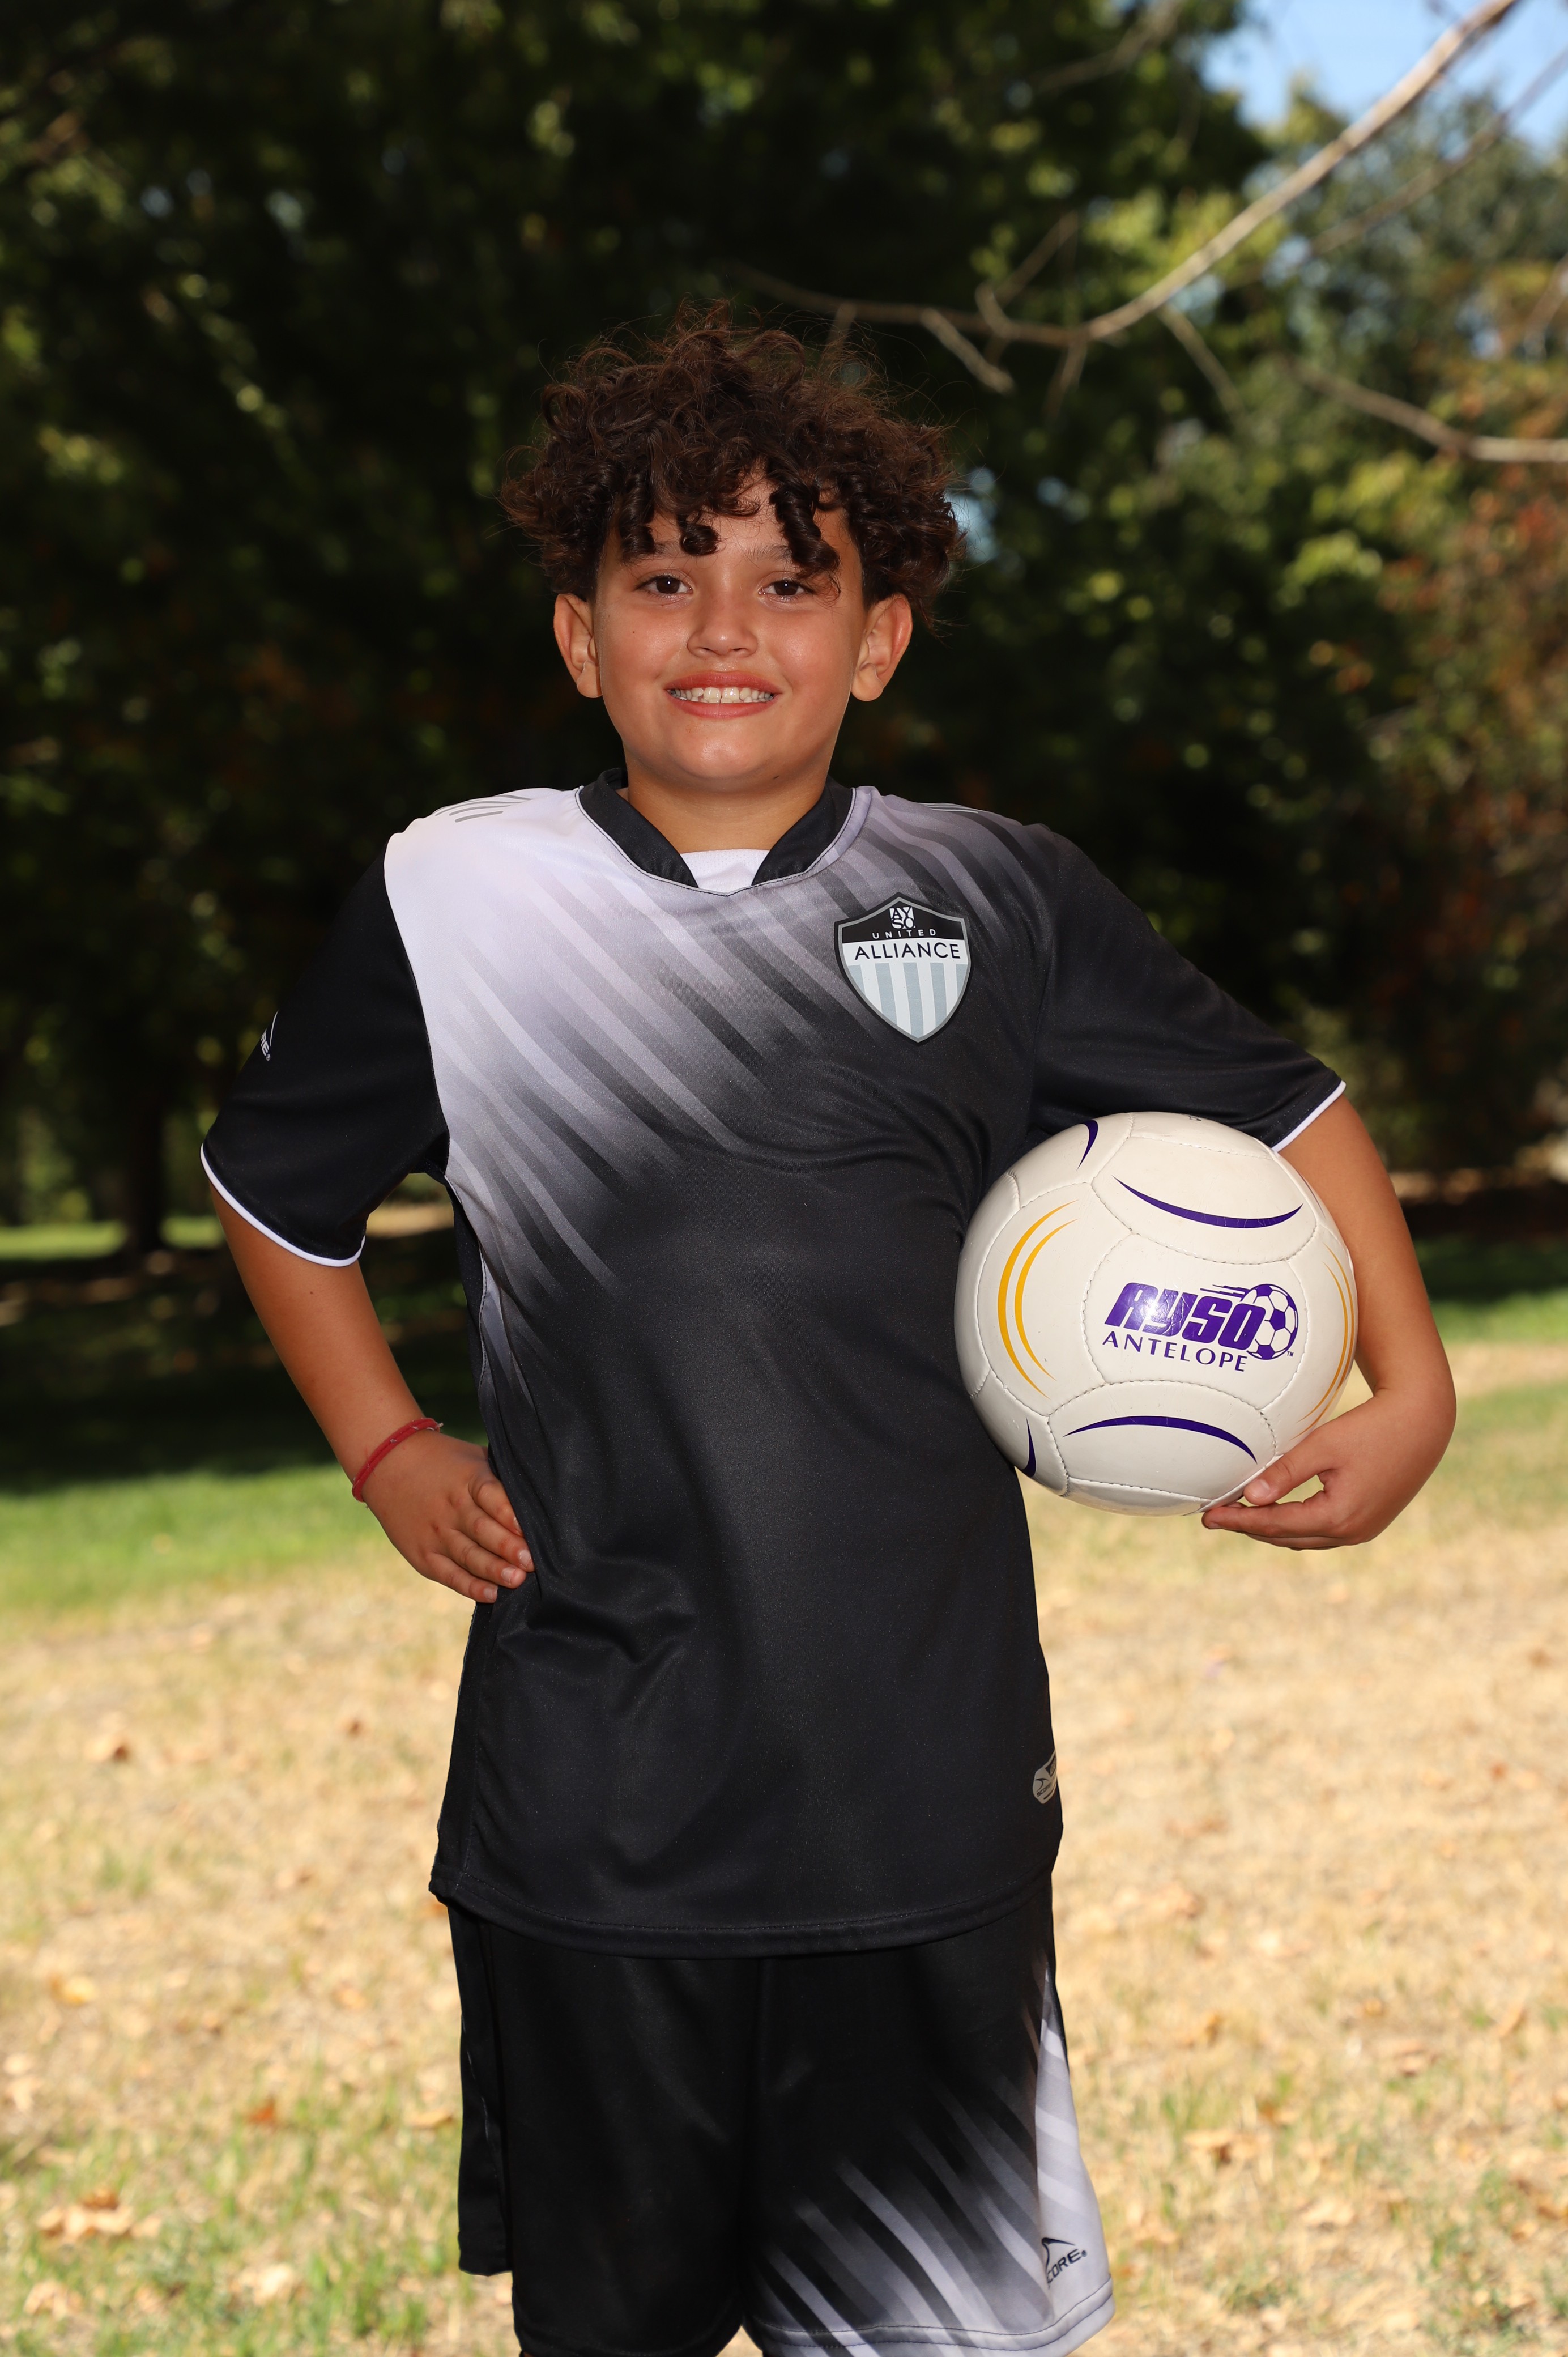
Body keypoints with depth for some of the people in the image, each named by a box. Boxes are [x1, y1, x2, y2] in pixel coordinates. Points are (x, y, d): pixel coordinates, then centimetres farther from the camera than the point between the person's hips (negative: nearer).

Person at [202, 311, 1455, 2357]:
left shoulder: (998, 903, 1)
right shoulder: (452, 903, 2)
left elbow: (1284, 1113, 14)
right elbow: (275, 1187, 19)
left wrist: (1410, 1390, 4)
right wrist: (385, 1451, 10)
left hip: (926, 1807, -1)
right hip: (585, 1814, 1)